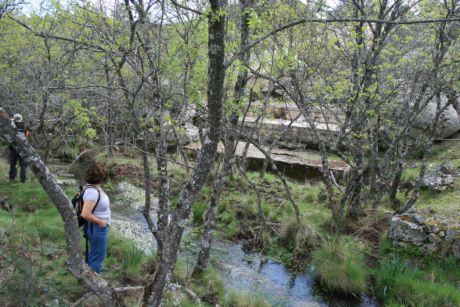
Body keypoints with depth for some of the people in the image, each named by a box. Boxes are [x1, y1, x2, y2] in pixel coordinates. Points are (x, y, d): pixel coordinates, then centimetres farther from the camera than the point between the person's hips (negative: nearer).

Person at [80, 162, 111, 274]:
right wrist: (100, 221, -20)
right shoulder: (93, 191, -27)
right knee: (97, 257, 4)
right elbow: (85, 214, -32)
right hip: (97, 229, -10)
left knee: (93, 255, 24)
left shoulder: (96, 188, 2)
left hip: (99, 228, 10)